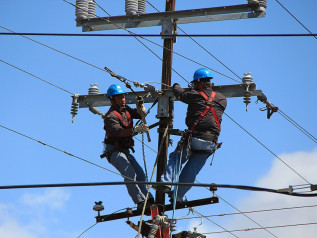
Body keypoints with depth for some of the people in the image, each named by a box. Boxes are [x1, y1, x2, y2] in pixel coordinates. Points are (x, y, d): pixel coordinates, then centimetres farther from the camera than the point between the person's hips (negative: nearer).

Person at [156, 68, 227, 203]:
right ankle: (177, 196, 9)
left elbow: (180, 94, 17)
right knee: (192, 170, 10)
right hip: (211, 143, 4)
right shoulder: (222, 99, 12)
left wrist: (176, 86, 42)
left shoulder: (195, 95, 0)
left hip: (194, 138, -4)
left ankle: (167, 182, -7)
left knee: (176, 158, 13)